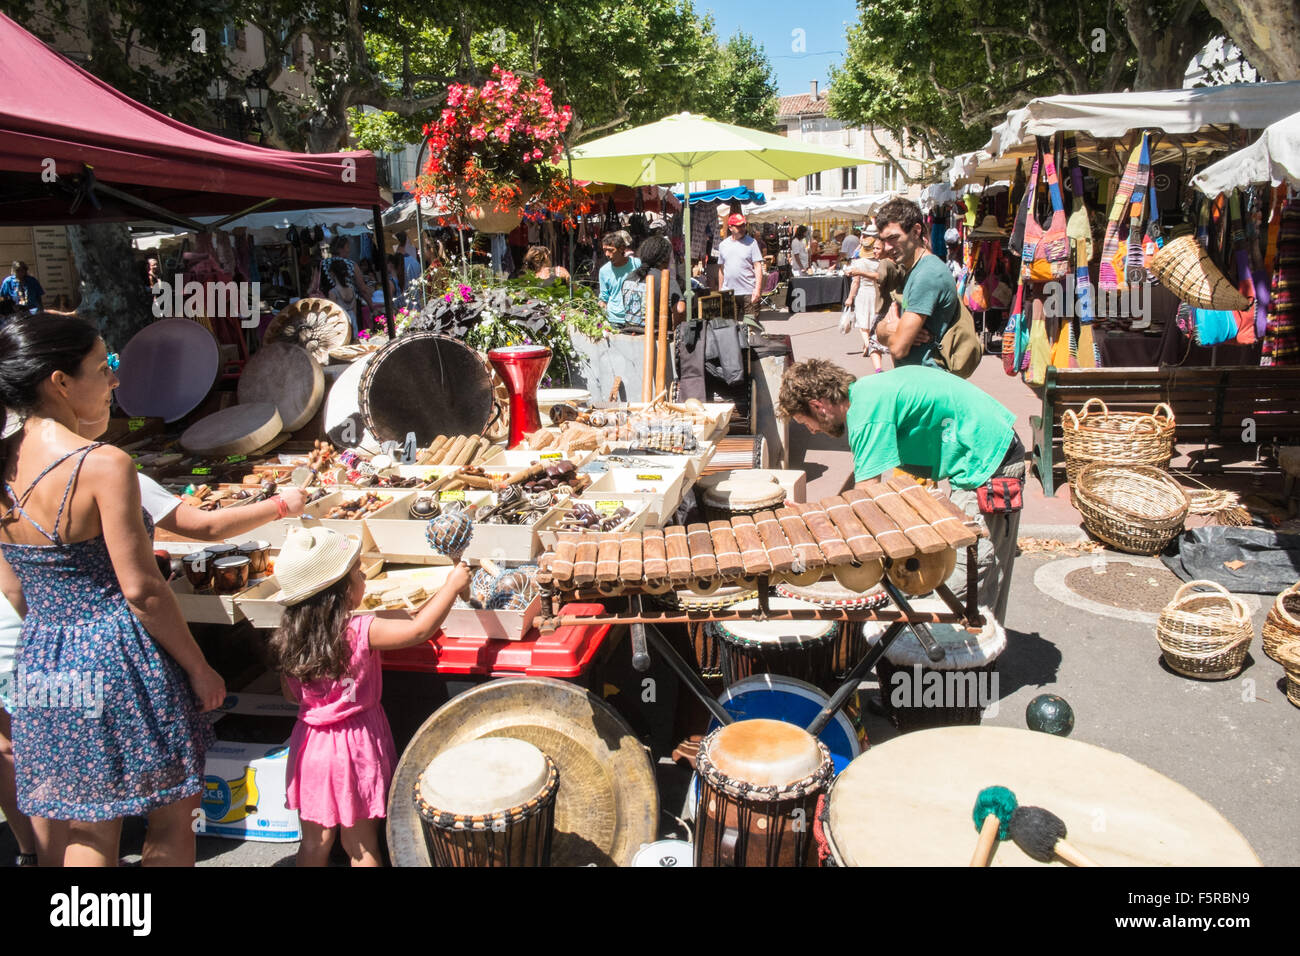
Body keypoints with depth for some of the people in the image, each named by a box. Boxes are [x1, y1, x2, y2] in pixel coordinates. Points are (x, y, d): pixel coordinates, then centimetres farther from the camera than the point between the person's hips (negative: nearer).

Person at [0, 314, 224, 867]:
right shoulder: (103, 466, -20)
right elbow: (141, 589, -17)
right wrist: (199, 669, -7)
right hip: (118, 665, -7)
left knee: (66, 842, 18)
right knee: (171, 819, 14)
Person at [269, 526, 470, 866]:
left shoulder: (289, 638, -6)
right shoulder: (361, 632, -22)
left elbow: (291, 694, 6)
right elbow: (419, 630, -19)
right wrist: (452, 585, -11)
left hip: (311, 745, 4)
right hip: (356, 747, -4)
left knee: (315, 843, 19)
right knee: (361, 845, 12)